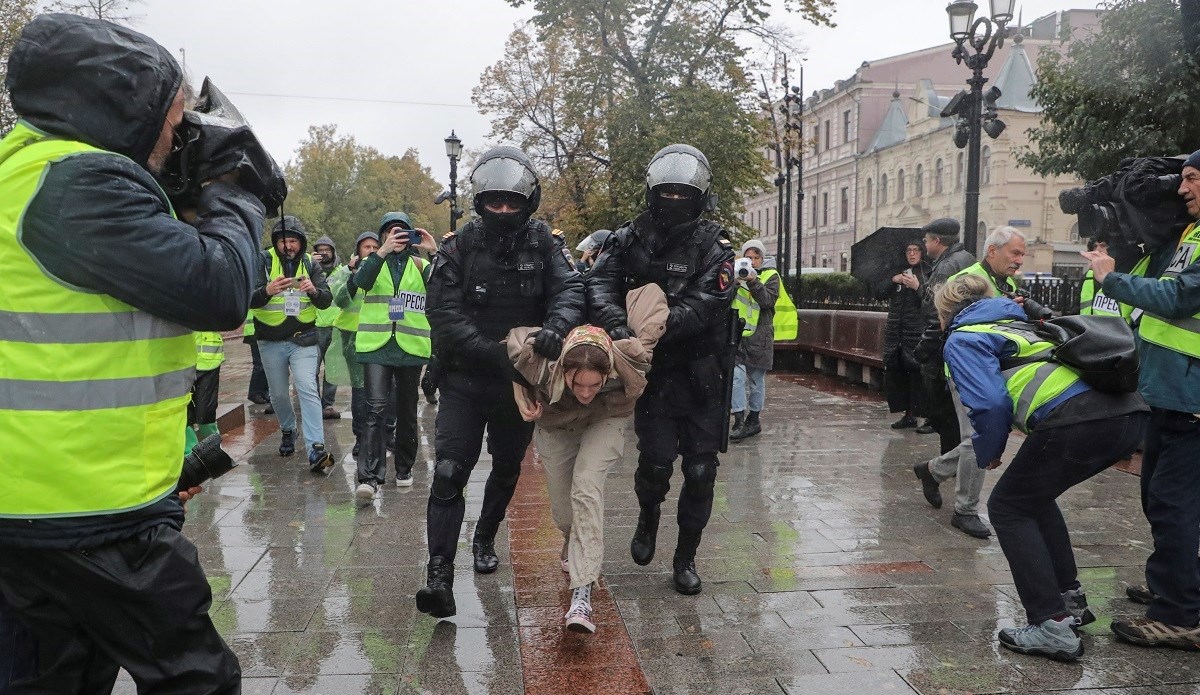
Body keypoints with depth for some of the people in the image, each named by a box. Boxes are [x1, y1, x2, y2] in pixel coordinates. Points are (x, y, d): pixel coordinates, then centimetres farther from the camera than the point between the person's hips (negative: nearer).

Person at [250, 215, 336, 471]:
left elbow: (327, 300, -6)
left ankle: (316, 449, -19)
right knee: (279, 394, 13)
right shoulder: (263, 262, -5)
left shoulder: (310, 264, 1)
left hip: (303, 339, -1)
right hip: (271, 341, 1)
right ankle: (288, 431, 40)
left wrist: (314, 290, -29)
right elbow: (249, 299, -15)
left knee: (308, 389, -15)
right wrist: (267, 291, -38)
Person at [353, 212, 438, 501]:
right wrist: (384, 250, -23)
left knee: (406, 409, 12)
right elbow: (361, 281, -14)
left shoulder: (420, 264, 10)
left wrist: (433, 252, -18)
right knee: (376, 407, -12)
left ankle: (404, 469, 26)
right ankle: (370, 477, -15)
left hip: (410, 347, 2)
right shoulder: (372, 261, 9)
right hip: (376, 346, -1)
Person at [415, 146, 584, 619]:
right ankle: (439, 573, -12)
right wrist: (495, 352, -27)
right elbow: (444, 314, -15)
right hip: (465, 379, -2)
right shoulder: (458, 247, -8)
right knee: (449, 471, -15)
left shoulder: (544, 243, -3)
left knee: (507, 468, 19)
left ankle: (485, 540, 43)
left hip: (520, 380, 3)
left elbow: (570, 288, -16)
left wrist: (557, 325, -39)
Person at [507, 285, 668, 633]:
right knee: (563, 512, 5)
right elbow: (514, 340, -17)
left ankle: (582, 597, -28)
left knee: (586, 487, -27)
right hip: (555, 425, 1)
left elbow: (651, 293, -30)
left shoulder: (628, 363, -41)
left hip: (605, 421, -1)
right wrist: (523, 398, -19)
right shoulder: (544, 367, -40)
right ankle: (574, 546, 45)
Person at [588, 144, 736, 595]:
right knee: (655, 461, -7)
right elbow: (600, 284, -11)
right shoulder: (630, 238, 3)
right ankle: (648, 517, 29)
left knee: (700, 471, 4)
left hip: (701, 375, -1)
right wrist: (618, 324, -31)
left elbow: (701, 307, -19)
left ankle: (686, 557, 24)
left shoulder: (713, 245, -6)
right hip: (653, 372, 1)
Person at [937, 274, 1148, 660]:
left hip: (1076, 418, -8)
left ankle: (1052, 626, 4)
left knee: (1008, 507, 11)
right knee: (1034, 496, 28)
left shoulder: (964, 338, 9)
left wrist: (987, 454, 11)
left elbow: (990, 403, -3)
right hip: (1130, 411, 8)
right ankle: (1070, 598, 32)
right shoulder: (1021, 324, 33)